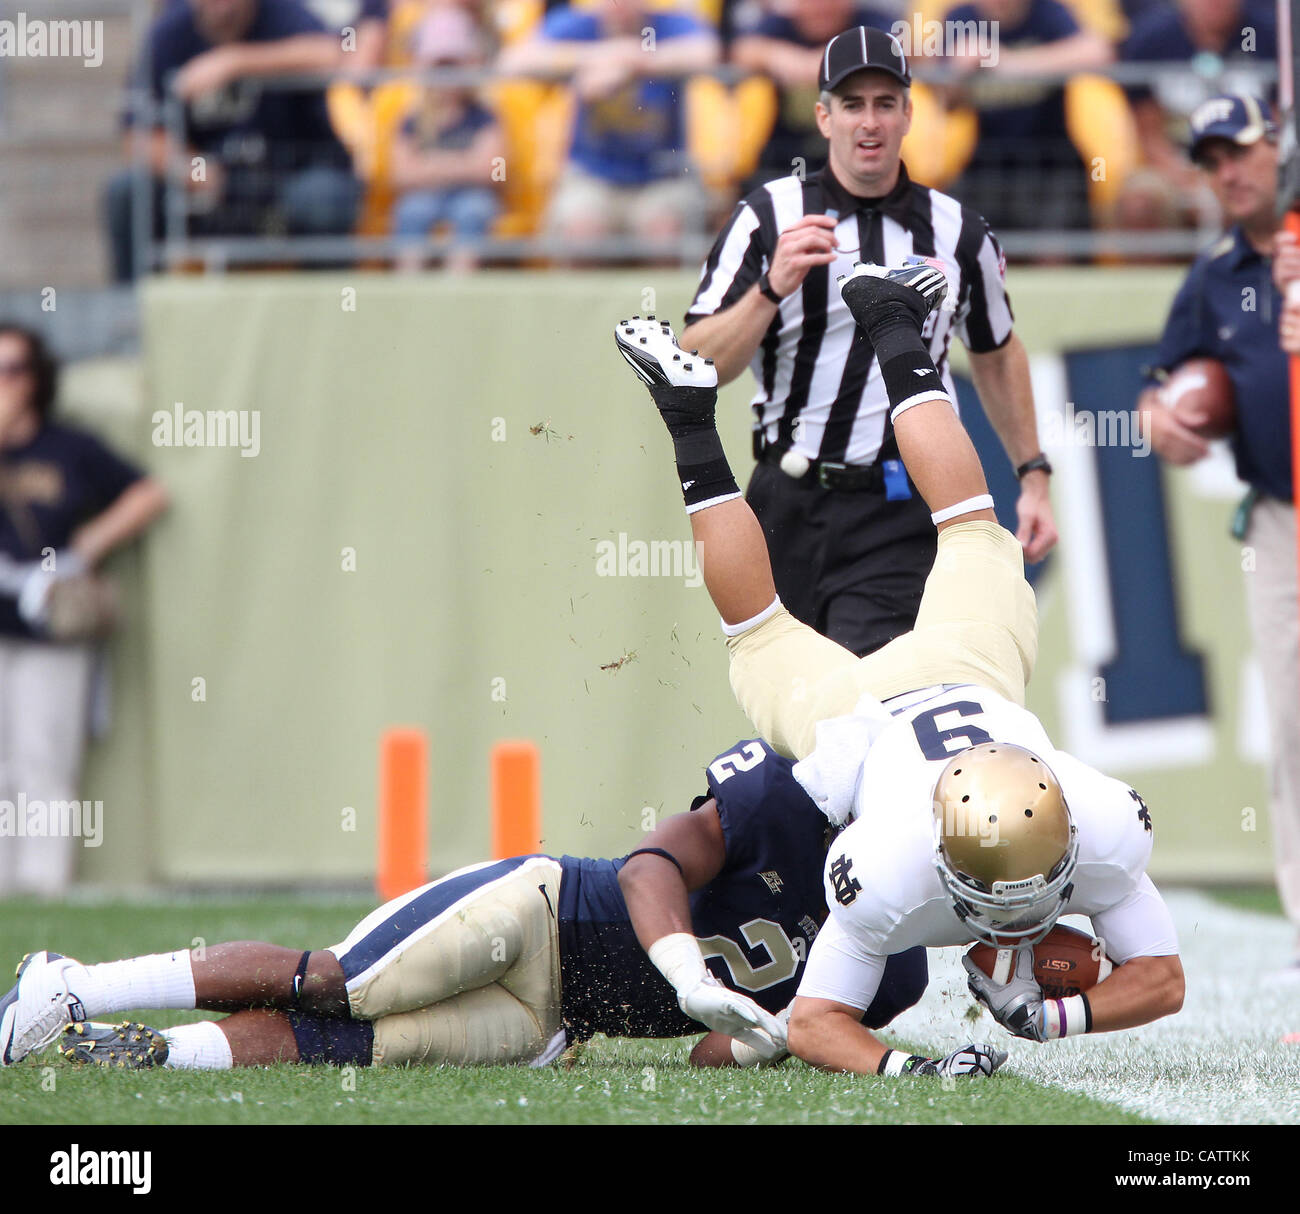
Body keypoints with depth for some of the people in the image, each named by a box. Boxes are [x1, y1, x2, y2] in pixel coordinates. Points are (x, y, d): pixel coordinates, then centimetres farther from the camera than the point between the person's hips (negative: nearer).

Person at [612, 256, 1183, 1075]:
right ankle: (692, 417, 39)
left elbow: (1163, 980, -28)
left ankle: (897, 329, 42)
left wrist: (1048, 1017, -46)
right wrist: (900, 1068, -58)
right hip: (851, 717, -2)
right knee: (763, 636, 29)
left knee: (971, 530, 30)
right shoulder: (892, 878, -46)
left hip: (966, 684, 2)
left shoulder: (1104, 840, -40)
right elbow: (815, 1023, -38)